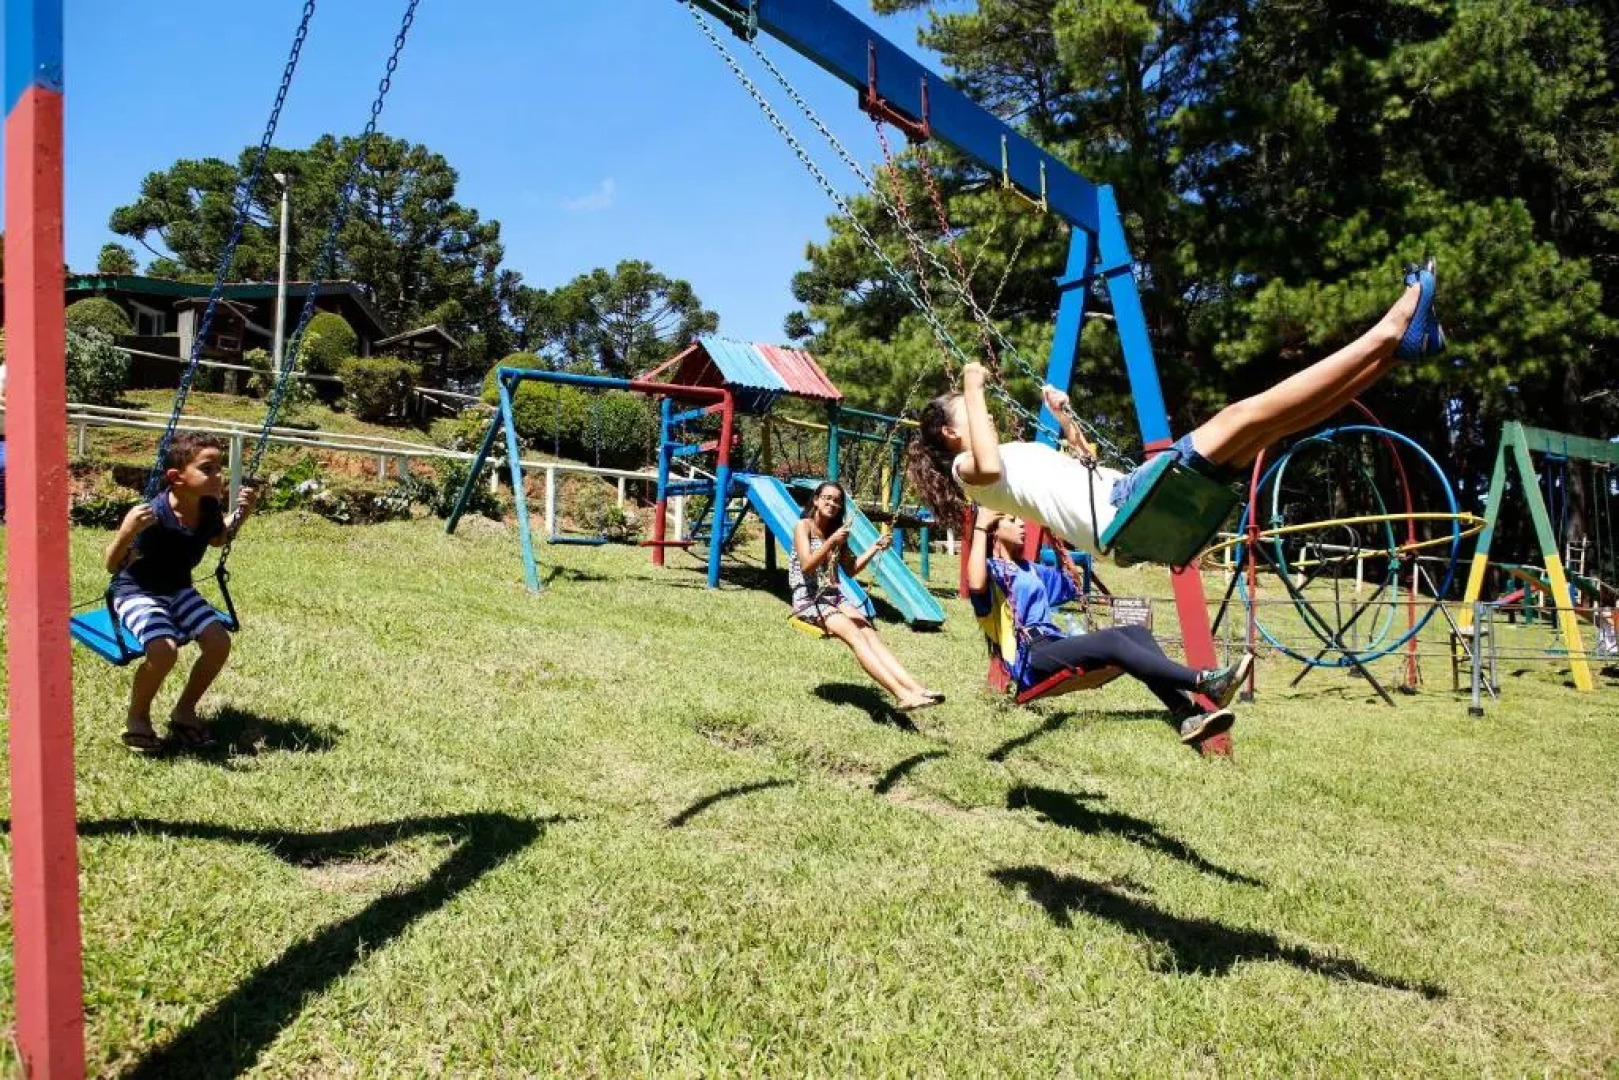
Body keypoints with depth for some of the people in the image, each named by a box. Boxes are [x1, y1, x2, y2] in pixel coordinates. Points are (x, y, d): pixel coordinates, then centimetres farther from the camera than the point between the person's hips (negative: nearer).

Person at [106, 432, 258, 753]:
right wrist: (127, 531, -47)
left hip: (178, 589, 6)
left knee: (219, 641, -12)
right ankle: (137, 718, 0)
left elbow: (217, 539, 13)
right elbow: (113, 566, -29)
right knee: (164, 651, -29)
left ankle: (184, 711, 11)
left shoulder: (209, 508, -11)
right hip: (136, 592, -6)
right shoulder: (154, 516, -30)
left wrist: (240, 513, -3)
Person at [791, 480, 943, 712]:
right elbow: (806, 566, -16)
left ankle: (915, 688, -37)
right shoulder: (803, 526, -3)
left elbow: (850, 570, 17)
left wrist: (874, 548, 5)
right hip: (807, 599, -6)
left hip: (833, 597, 6)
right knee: (854, 635, -27)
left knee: (870, 632, -19)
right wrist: (831, 542, -27)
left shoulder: (836, 530, 15)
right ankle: (902, 694, -42)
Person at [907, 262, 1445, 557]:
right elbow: (990, 463, -23)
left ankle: (1399, 343, -3)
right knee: (1242, 416, -17)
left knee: (1277, 422, 0)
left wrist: (1064, 414, 37)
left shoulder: (1019, 457, 32)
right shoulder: (967, 469, 5)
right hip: (1122, 511, -9)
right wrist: (973, 388, -12)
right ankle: (1388, 332, -17)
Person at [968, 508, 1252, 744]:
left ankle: (1187, 716, -32)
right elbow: (975, 584, -22)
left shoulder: (1031, 570, 29)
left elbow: (1075, 585, 41)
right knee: (1111, 640, -31)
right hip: (1029, 659, -8)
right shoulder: (991, 569, 4)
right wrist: (980, 527, -15)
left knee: (1136, 633, -15)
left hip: (1057, 644, 8)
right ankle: (1206, 682, -38)